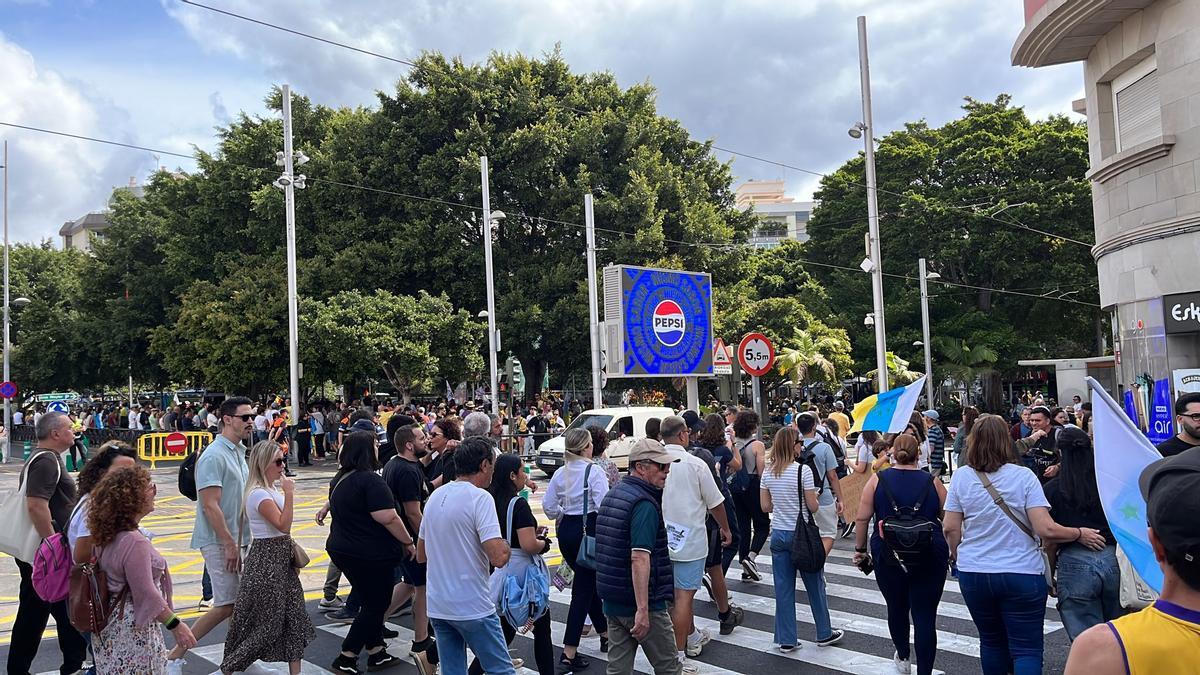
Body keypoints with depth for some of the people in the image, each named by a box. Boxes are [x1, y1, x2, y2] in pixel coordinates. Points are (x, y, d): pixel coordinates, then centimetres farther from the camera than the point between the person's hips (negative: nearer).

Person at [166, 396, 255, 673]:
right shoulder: (214, 456, -17)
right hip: (220, 542, -9)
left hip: (236, 540, 9)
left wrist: (237, 542, 18)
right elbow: (210, 506, -22)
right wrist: (230, 544, -21)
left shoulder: (238, 452, 12)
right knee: (226, 606, -8)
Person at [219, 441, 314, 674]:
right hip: (266, 560, -9)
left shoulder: (270, 490, 10)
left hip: (281, 559, 9)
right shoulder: (259, 494, -19)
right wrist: (289, 493, -26)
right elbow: (283, 525, -26)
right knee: (267, 620, 1)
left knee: (294, 616, 9)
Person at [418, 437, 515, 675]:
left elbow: (421, 555, 17)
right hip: (473, 608, -7)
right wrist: (506, 546, -3)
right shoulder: (480, 497, -15)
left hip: (437, 606, 7)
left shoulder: (435, 496, 8)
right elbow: (499, 557, -23)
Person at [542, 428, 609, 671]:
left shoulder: (560, 473, 4)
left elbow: (548, 506, 5)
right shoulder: (593, 471, -14)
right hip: (588, 530, -7)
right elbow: (604, 505, -20)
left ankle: (605, 634, 37)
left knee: (589, 582, 22)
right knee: (583, 589, -1)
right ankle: (569, 653, -1)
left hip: (566, 532, 7)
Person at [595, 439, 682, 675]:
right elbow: (639, 558, -28)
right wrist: (642, 609, -30)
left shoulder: (612, 494, 10)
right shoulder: (644, 503, -19)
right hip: (640, 603, -8)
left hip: (611, 600, 8)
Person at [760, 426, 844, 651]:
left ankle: (786, 640, 14)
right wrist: (815, 498, 8)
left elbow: (765, 507, 4)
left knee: (783, 588, 9)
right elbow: (813, 507, -12)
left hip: (778, 534, 4)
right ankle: (824, 634, 27)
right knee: (815, 585, 13)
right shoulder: (803, 470, -15)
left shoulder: (768, 473, 0)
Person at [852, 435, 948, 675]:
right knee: (925, 615, 4)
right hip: (930, 558, -1)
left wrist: (860, 549, 9)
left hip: (888, 557, 1)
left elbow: (863, 518, -2)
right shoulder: (932, 482, -1)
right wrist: (952, 551, 18)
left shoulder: (877, 481, -2)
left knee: (897, 608, 20)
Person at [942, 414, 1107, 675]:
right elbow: (1046, 529, -14)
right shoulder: (1023, 476, -9)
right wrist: (1080, 534, 2)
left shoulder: (961, 477, -3)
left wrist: (958, 555, 17)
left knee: (991, 642, 19)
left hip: (973, 573, 3)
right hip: (1021, 574, -3)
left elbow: (950, 528, -1)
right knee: (1026, 649, 3)